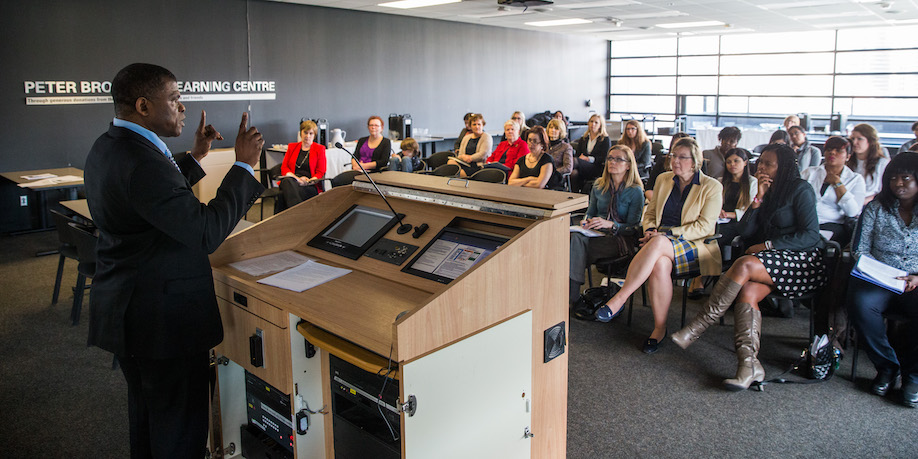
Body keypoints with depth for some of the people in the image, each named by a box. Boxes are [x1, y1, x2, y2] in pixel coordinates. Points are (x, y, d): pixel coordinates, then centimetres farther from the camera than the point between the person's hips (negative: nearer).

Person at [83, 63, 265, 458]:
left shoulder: (106, 148, 8)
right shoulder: (142, 162, -26)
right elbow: (206, 232, -29)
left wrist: (195, 157, 19)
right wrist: (244, 165, -22)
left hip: (125, 309, 11)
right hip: (163, 317, -11)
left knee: (146, 411, 26)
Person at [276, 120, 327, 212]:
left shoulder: (319, 149, 13)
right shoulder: (292, 147, 21)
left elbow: (320, 173, 6)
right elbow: (284, 168, 12)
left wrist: (307, 182, -15)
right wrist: (298, 179, -9)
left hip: (311, 186, -2)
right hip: (292, 181, 3)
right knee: (287, 181, -38)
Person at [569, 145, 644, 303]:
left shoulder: (635, 191, 0)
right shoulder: (599, 186, 15)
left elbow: (633, 226, -5)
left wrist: (610, 224, -22)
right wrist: (586, 220, -2)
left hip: (621, 239, -5)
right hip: (597, 234, 5)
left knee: (578, 243, -33)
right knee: (576, 237, -32)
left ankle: (574, 294, -28)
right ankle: (573, 297, -36)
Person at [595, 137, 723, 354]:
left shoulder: (712, 187, 3)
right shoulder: (663, 180, 17)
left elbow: (704, 227, -7)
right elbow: (650, 213, 20)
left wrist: (667, 234, -16)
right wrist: (650, 230, -4)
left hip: (694, 247, -3)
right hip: (662, 245, 3)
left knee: (659, 244, -38)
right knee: (660, 263, -36)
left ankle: (618, 300, -36)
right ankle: (660, 328, -25)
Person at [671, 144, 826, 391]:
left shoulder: (800, 189, -2)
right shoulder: (768, 192, 18)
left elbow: (810, 236, -10)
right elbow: (745, 234, 9)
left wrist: (767, 245, -15)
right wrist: (759, 199, -1)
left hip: (805, 260, -6)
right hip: (774, 260, 6)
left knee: (745, 265, -31)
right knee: (747, 291, -26)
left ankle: (696, 328, -29)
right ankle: (750, 365, -38)